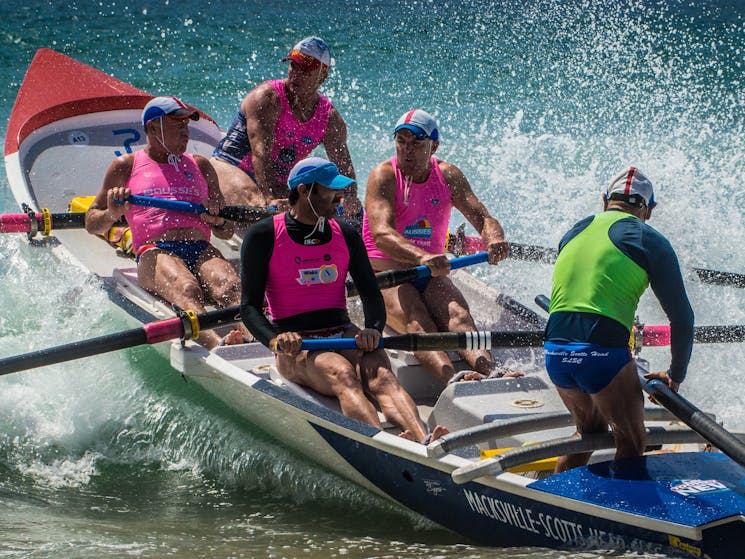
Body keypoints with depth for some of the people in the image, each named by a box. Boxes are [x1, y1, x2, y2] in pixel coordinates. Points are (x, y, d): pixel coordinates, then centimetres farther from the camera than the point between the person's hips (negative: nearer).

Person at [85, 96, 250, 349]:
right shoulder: (126, 166, 19)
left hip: (201, 250, 3)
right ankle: (216, 345, -64)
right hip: (154, 252, -3)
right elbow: (91, 224, 18)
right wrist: (112, 215, -6)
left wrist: (216, 220, 3)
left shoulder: (200, 165, 28)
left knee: (230, 287, -32)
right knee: (187, 290, -38)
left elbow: (227, 232, 28)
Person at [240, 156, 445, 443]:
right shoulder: (264, 236, 0)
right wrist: (275, 339, -25)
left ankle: (425, 443, -56)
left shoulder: (345, 235, 13)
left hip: (344, 334, 4)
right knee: (343, 375, -35)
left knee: (381, 375, -29)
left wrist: (373, 329, -14)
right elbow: (250, 306, -4)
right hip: (296, 344, -4)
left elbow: (371, 294, 9)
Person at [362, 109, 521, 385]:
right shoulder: (383, 175, -10)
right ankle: (451, 379, -58)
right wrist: (422, 257, -46)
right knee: (417, 323, -32)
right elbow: (382, 234, -26)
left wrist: (494, 239, -32)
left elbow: (482, 217, -5)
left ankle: (491, 372, -52)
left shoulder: (447, 175, 5)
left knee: (457, 315, -27)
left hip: (431, 275, 4)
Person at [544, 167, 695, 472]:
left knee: (590, 430, 27)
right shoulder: (649, 241, 3)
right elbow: (682, 318, 3)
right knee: (632, 444, 10)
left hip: (555, 354, 6)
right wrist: (675, 375, 13)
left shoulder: (574, 233, 19)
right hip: (603, 355, -6)